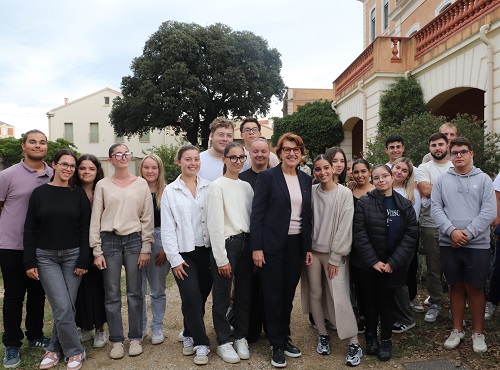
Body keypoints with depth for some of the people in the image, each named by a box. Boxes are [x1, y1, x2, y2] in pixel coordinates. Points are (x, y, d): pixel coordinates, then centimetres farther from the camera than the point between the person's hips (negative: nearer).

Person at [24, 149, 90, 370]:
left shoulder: (79, 194, 1)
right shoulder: (39, 193, 1)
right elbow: (30, 230, 2)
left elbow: (85, 230, -1)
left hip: (73, 256, 1)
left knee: (66, 307, 5)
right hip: (46, 257, 0)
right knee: (62, 307, -6)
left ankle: (55, 349, 26)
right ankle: (75, 351, 12)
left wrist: (83, 260, -7)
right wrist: (30, 262, -4)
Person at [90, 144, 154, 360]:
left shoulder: (141, 184, 3)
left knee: (135, 292, 6)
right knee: (112, 294, 6)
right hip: (109, 241, 0)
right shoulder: (102, 185, 3)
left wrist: (146, 247, -1)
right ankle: (116, 341, 20)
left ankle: (135, 338, 20)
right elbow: (95, 219, 2)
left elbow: (147, 217, 3)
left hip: (134, 240, 0)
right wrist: (97, 250, -2)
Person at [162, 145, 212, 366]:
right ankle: (201, 343, 11)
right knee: (192, 298, -7)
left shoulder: (209, 188, 2)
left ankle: (190, 335, 34)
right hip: (184, 253, -1)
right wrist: (174, 259, -7)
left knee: (200, 298, 10)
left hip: (207, 250, 2)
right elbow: (167, 228, -2)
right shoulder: (170, 191, 0)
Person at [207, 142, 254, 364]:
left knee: (244, 294, 13)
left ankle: (241, 338, 30)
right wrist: (221, 258, -13)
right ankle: (223, 342, 23)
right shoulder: (217, 186, -6)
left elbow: (253, 218, 11)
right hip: (226, 244, -5)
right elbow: (215, 224, -11)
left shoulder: (246, 186, 11)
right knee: (222, 297, 6)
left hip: (246, 244, 5)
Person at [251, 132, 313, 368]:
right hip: (273, 245, -4)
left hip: (296, 245, 5)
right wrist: (256, 248, -14)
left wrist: (308, 248, 8)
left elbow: (307, 215, 11)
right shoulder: (267, 176, -7)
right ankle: (277, 346, 22)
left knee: (288, 294, 15)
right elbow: (256, 213, -10)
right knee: (273, 296, 6)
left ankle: (285, 338, 32)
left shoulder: (306, 180, 8)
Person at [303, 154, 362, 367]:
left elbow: (345, 227, -9)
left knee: (340, 297, -6)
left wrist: (334, 257, -10)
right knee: (315, 293, 8)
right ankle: (323, 335, 26)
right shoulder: (311, 192, 1)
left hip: (335, 253, -3)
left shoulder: (345, 194, -7)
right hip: (313, 250, 3)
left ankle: (354, 344, 8)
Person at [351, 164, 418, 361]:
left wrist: (393, 263, -13)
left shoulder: (405, 205, -1)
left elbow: (411, 235, -6)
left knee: (387, 301, 11)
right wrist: (373, 261, -16)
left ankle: (386, 340, 27)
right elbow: (359, 234, -11)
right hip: (367, 264, -1)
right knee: (370, 300, 11)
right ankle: (371, 337, 29)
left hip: (392, 265, 1)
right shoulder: (364, 202, -7)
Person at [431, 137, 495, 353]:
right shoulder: (442, 181, 6)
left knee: (475, 288, 7)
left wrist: (468, 233, -13)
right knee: (456, 287, 12)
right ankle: (457, 330, 25)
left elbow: (489, 212, -5)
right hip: (448, 244, 1)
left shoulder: (483, 179, 3)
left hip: (477, 244, -1)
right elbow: (436, 209, 0)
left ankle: (478, 333, 23)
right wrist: (451, 231, -14)